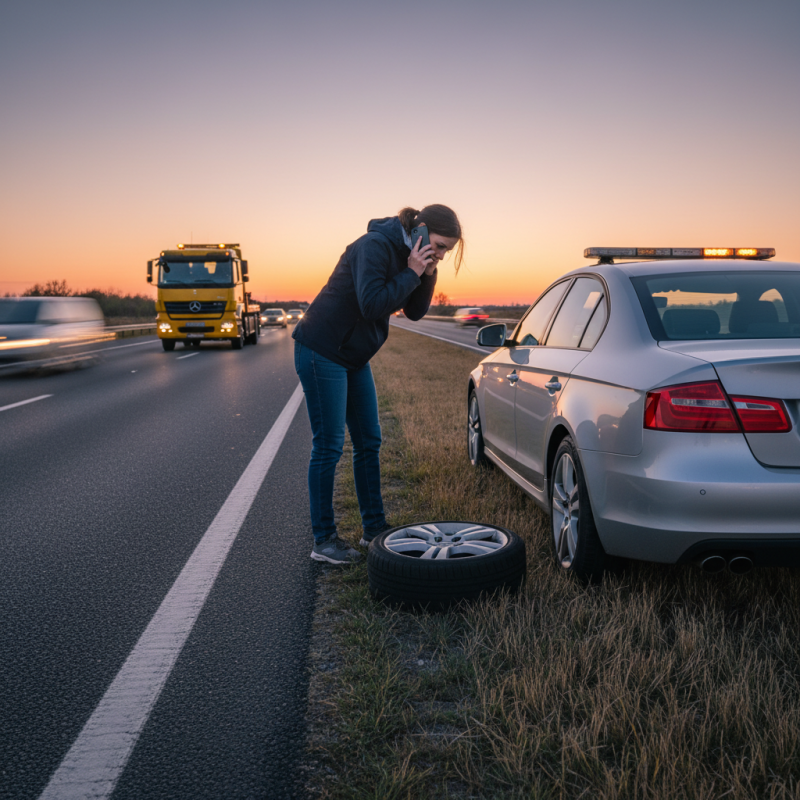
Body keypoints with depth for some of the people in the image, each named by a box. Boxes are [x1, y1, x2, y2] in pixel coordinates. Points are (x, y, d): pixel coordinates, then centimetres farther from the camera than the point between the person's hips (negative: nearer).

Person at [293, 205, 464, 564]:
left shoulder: (408, 254, 7)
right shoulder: (376, 246, -20)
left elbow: (415, 312, 8)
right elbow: (371, 305, -29)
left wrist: (428, 275, -6)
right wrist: (412, 273, -21)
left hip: (354, 356, 9)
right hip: (322, 350, -9)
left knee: (369, 443, 11)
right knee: (329, 446, -6)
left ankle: (374, 527, 22)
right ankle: (323, 541, 3)